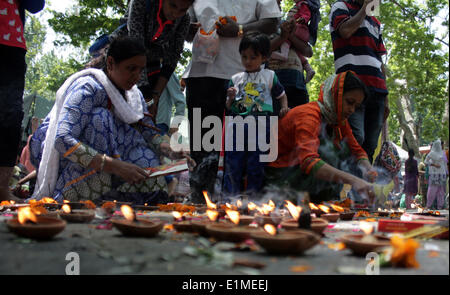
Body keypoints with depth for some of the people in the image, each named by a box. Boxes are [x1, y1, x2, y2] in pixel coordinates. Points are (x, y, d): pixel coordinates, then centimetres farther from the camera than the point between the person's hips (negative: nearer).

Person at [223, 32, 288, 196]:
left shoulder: (269, 76, 11)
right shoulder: (236, 79, 16)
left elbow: (281, 94, 22)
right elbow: (228, 108, 16)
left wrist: (284, 108, 4)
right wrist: (230, 98, -5)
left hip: (260, 122, -2)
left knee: (255, 164, -1)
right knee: (232, 163, -2)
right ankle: (230, 195, 1)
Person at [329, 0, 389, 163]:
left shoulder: (375, 22, 29)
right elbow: (346, 31, -11)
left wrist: (385, 97, 19)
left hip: (377, 89, 6)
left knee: (370, 146, 0)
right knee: (356, 138, -22)